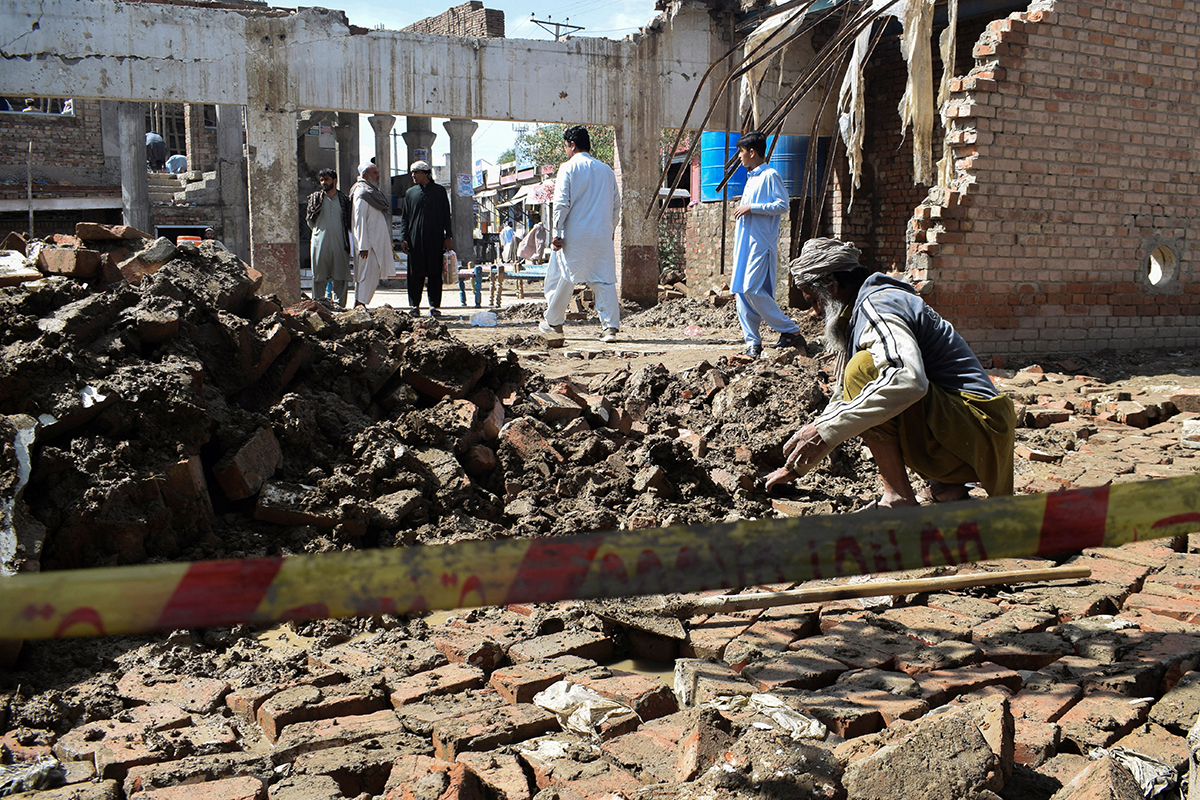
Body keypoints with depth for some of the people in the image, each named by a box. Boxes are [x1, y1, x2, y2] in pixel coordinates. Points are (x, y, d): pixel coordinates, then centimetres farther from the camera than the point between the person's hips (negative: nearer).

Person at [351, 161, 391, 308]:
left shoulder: (373, 191, 18)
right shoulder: (362, 194, -13)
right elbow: (360, 221, -19)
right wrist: (363, 246, -23)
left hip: (377, 243, 10)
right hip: (368, 244, -10)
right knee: (368, 275, -11)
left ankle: (359, 307, 13)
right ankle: (359, 306, -10)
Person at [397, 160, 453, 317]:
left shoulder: (439, 191, 8)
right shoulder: (410, 193, 12)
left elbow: (446, 215, 9)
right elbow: (405, 217, 12)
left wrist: (448, 236, 2)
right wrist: (403, 238, 2)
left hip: (435, 239, -1)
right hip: (415, 238, 1)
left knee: (435, 272, 0)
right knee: (416, 273, -1)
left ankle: (434, 305, 6)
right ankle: (415, 305, 6)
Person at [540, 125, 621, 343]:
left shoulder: (568, 168, -4)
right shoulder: (606, 170, 11)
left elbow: (561, 203, -10)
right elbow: (616, 205, 15)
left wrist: (556, 233, -9)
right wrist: (610, 229, 26)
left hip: (574, 235, -4)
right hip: (602, 236, 4)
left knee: (561, 278, 9)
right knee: (604, 280, 3)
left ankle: (553, 322, 20)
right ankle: (610, 326, -5)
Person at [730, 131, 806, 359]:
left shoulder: (770, 175, -6)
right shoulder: (751, 178, 21)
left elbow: (782, 205, -15)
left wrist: (751, 207, -16)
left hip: (761, 243, -9)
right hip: (745, 243, 9)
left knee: (753, 290, -16)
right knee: (741, 291, 2)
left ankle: (791, 331, -6)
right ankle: (753, 343, 5)